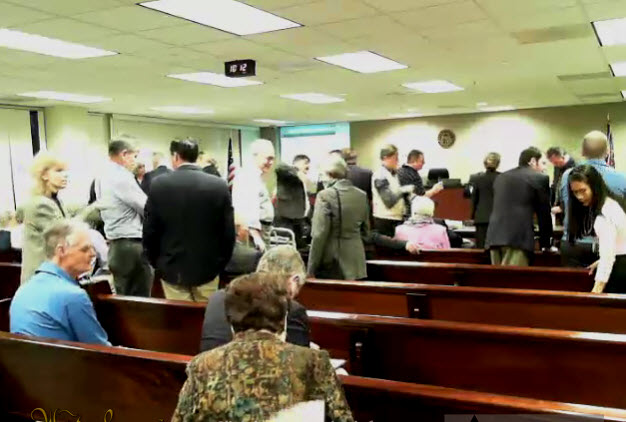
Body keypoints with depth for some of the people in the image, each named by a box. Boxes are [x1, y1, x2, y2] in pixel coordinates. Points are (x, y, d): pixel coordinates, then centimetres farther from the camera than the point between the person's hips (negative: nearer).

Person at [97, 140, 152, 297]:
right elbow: (147, 208, -12)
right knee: (140, 298, -2)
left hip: (115, 242, 9)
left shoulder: (103, 177, 13)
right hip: (131, 244, -9)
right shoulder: (122, 177, -15)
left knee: (123, 296, 13)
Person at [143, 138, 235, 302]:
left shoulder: (159, 184, -6)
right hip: (207, 269, 0)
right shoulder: (219, 186, -7)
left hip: (172, 269, 0)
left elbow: (149, 230, -1)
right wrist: (220, 263, 9)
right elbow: (228, 232, -3)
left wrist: (156, 262, 12)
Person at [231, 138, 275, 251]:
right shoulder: (248, 176, -16)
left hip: (260, 230, 10)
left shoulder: (257, 176, 18)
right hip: (254, 232, -10)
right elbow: (250, 209, -27)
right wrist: (256, 236, -33)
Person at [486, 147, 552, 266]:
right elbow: (544, 213, 9)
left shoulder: (501, 177, 24)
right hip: (518, 237, -6)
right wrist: (546, 244, 18)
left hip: (494, 236, 6)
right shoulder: (540, 178, 7)